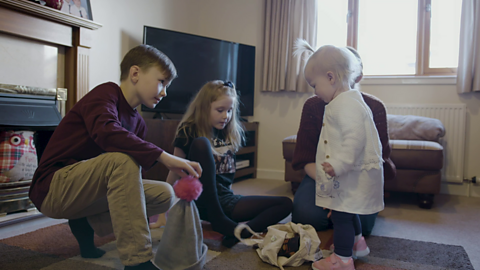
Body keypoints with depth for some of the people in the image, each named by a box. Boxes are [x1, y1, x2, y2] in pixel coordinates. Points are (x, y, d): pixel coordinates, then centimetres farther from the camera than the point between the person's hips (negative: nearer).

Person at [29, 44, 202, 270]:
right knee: (121, 159, -34)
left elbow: (132, 175, 9)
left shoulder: (138, 123, 9)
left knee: (164, 194, -3)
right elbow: (106, 132, -36)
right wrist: (163, 157, -40)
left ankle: (88, 224, 4)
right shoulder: (105, 94, -13)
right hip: (52, 188, -8)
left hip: (86, 189, 8)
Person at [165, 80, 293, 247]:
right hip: (201, 202, -5)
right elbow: (175, 173, -5)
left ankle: (239, 232, -31)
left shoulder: (232, 134, 10)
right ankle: (218, 219, -26)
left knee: (286, 204, -5)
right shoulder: (189, 133, -5)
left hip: (225, 199, 6)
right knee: (201, 143, -28)